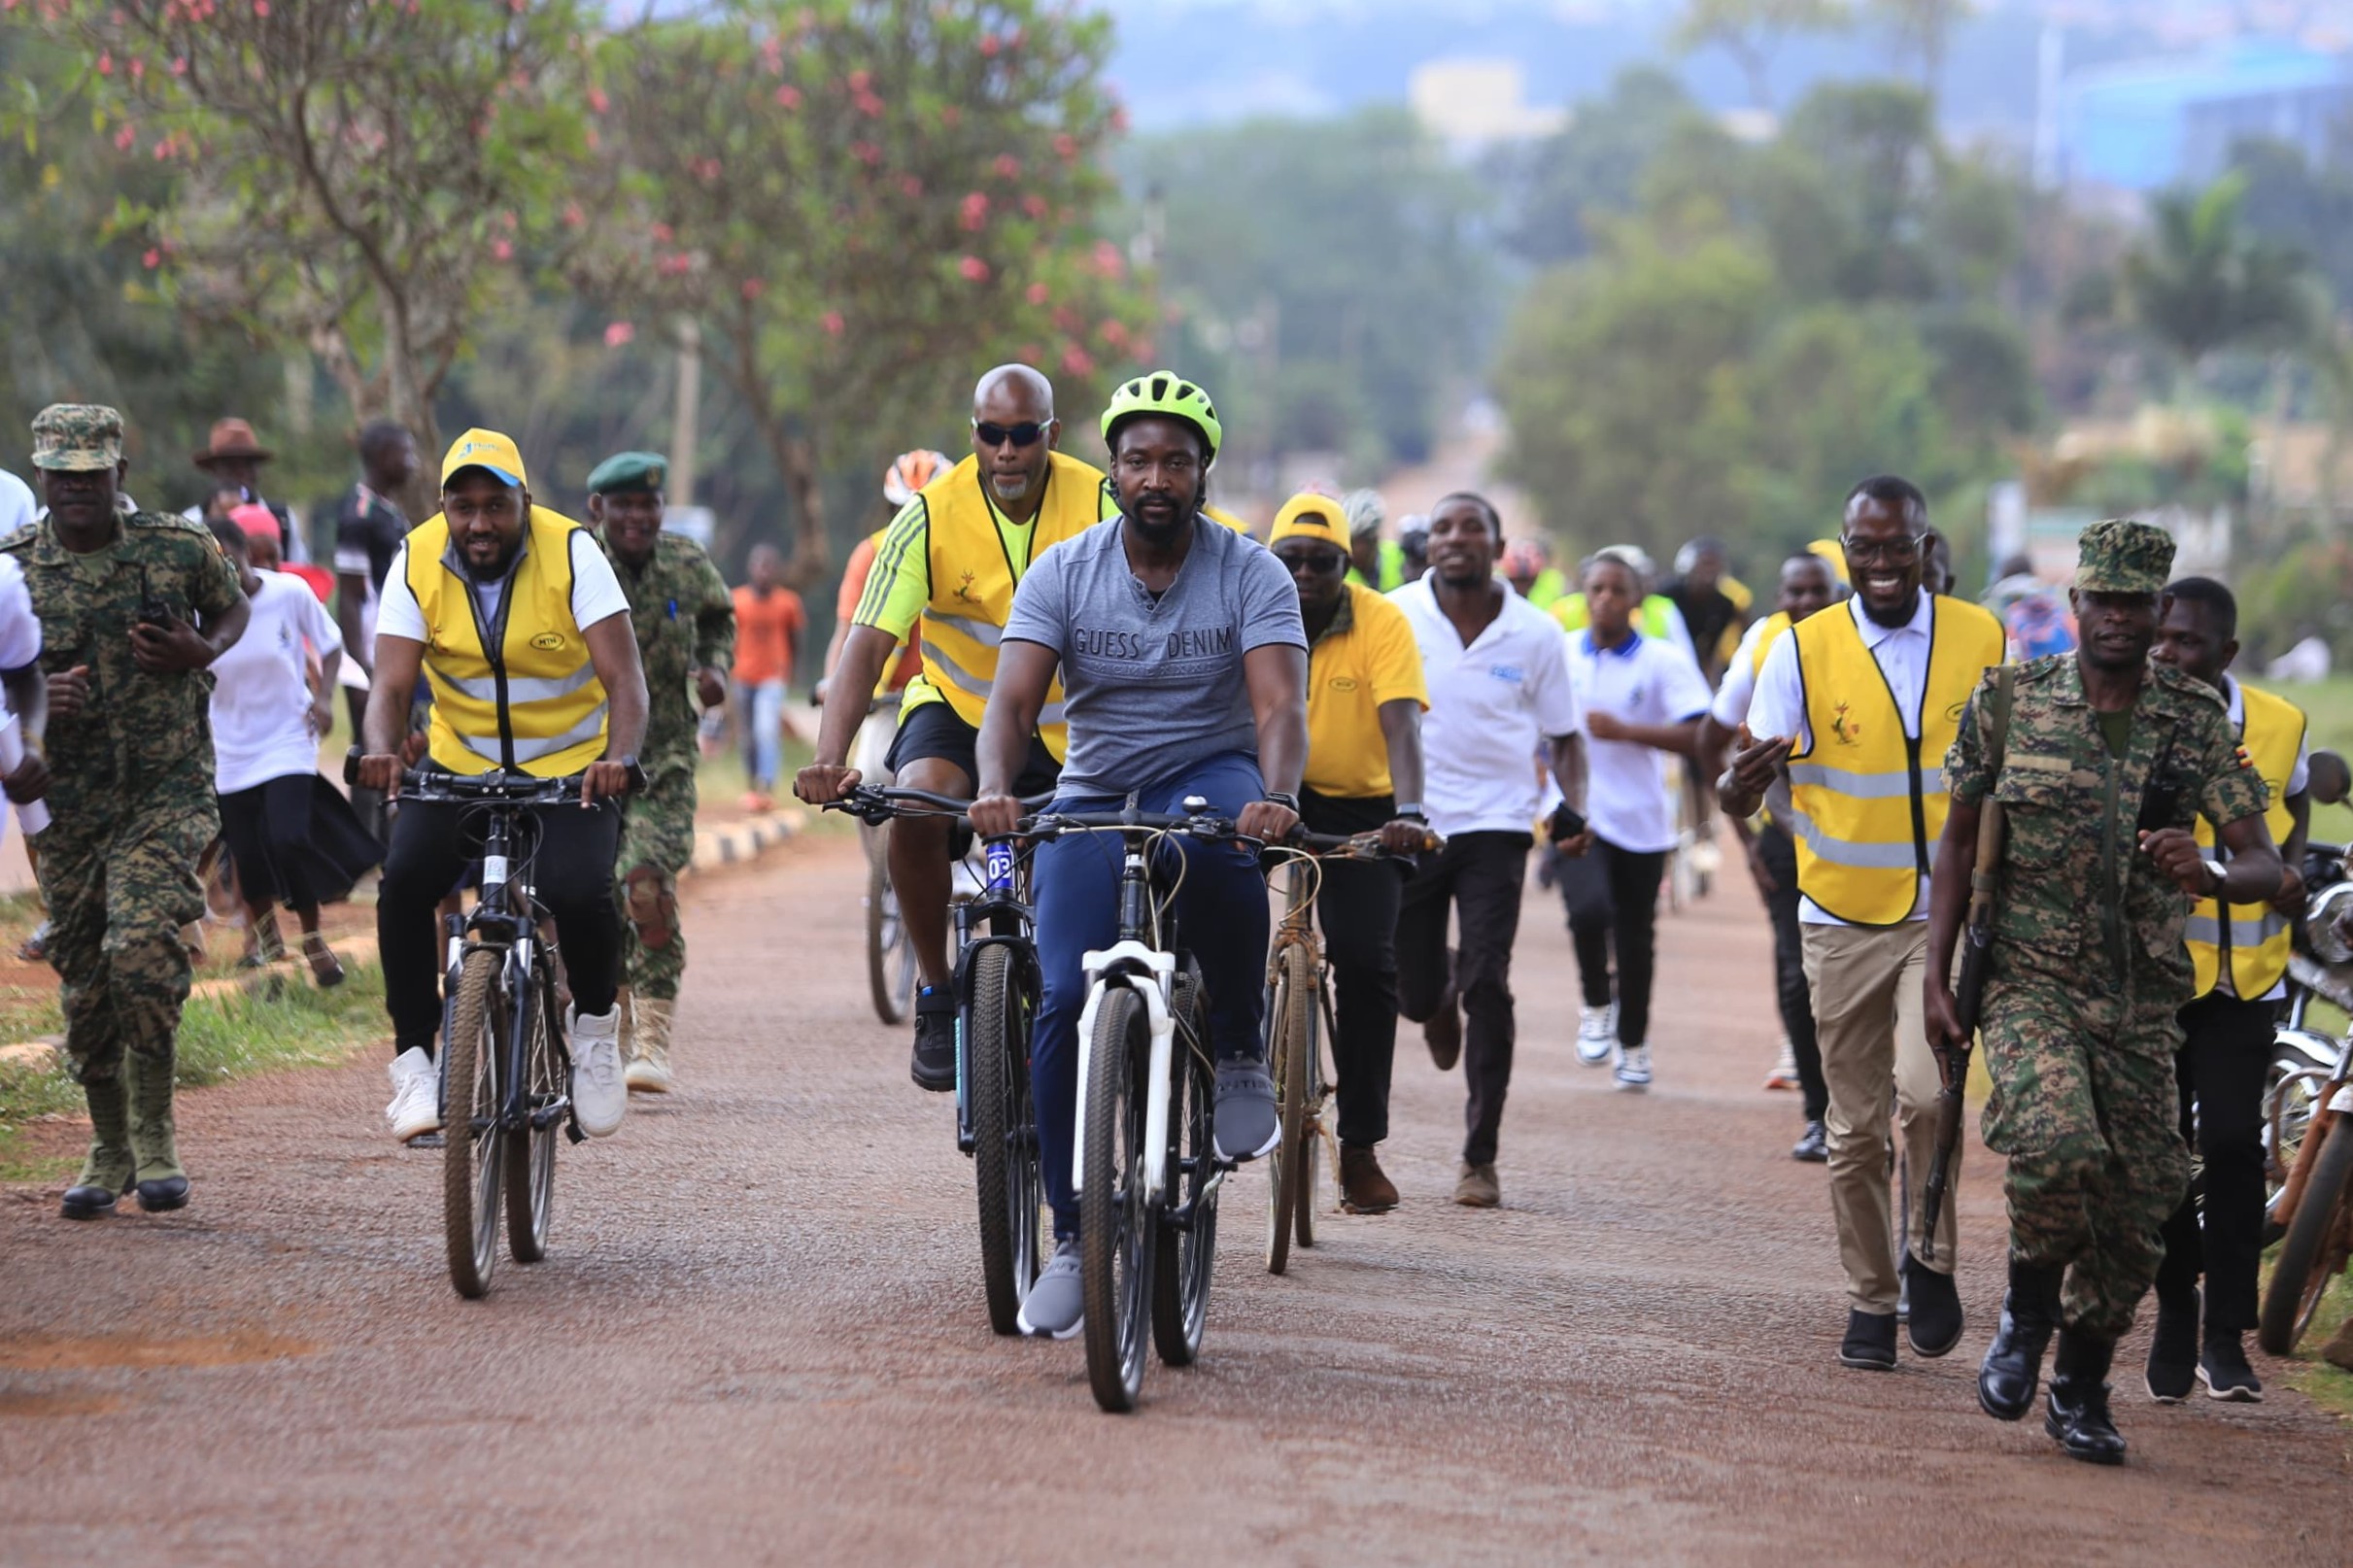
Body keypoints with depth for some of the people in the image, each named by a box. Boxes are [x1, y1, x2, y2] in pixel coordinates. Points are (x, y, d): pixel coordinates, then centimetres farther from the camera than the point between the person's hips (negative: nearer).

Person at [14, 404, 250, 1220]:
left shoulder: (180, 548, -3)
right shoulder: (13, 565, -2)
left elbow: (233, 609, 16)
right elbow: (5, 678, 6)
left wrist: (201, 653, -6)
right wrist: (31, 710, -17)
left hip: (166, 789, -2)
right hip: (68, 800, 2)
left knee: (142, 947, -21)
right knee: (83, 981, 7)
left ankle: (155, 1137, -6)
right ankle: (108, 1150, 24)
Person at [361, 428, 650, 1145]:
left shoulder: (570, 553, -16)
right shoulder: (417, 562, -10)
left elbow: (624, 676, -21)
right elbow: (391, 683, -15)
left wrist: (621, 757, -41)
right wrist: (382, 750, -38)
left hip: (572, 770, -2)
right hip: (460, 766, 2)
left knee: (579, 893, -27)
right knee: (403, 884, -23)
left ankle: (596, 1023, 4)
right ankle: (414, 1062, -10)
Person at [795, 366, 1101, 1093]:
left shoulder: (1099, 505, -17)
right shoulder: (931, 516, -18)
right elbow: (868, 644, -24)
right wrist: (829, 759, -38)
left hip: (1062, 726, 1)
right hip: (957, 706, -1)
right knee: (917, 805, -31)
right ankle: (937, 991, -13)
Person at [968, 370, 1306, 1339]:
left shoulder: (1252, 575, -7)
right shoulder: (1062, 574, -3)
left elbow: (1278, 704, -20)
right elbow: (1013, 701, -14)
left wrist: (1276, 796, -41)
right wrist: (996, 787, -35)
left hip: (1211, 776, -2)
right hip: (1093, 796, 2)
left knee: (1217, 845, -40)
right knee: (1065, 1001, -17)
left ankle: (1240, 1053, -17)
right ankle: (1075, 1236, -4)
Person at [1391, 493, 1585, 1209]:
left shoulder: (1536, 634, -1)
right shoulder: (1394, 618, -4)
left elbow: (1562, 735, 9)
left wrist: (1576, 806, -8)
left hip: (1495, 823, -1)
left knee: (1487, 985, -11)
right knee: (1412, 992, 5)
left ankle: (1480, 1156, -3)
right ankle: (1441, 993, 46)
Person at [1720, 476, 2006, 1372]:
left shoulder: (1982, 642, 2)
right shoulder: (1802, 652, -3)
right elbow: (1744, 790, -6)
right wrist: (1743, 783, -30)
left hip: (1951, 914, -1)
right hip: (1844, 921, 1)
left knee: (1924, 1090, -21)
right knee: (1856, 1126, 6)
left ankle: (1929, 1258, 2)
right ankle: (1870, 1302, 22)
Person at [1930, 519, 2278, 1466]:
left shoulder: (2198, 723, 2)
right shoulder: (2009, 703, 0)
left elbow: (2266, 867, -3)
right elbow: (1959, 841, 8)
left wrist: (2210, 877, -26)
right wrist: (1936, 976, 2)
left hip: (2144, 997, 2)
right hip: (2030, 981, -2)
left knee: (2137, 1207, 3)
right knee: (2056, 1145, -27)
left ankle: (2081, 1389, 24)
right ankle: (2028, 1313, 1)